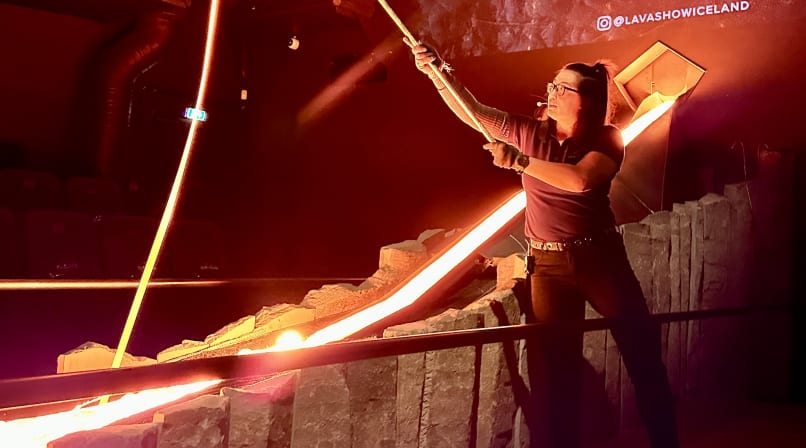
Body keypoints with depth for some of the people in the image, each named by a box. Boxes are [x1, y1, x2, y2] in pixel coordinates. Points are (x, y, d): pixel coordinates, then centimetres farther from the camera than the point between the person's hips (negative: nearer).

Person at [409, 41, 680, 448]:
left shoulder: (606, 139, -5)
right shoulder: (528, 131, 2)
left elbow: (580, 180, -25)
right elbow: (472, 112, -7)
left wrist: (518, 161, -26)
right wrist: (437, 70, -20)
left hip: (601, 258, -1)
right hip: (548, 265, 1)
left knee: (644, 354, 7)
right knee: (556, 368, 5)